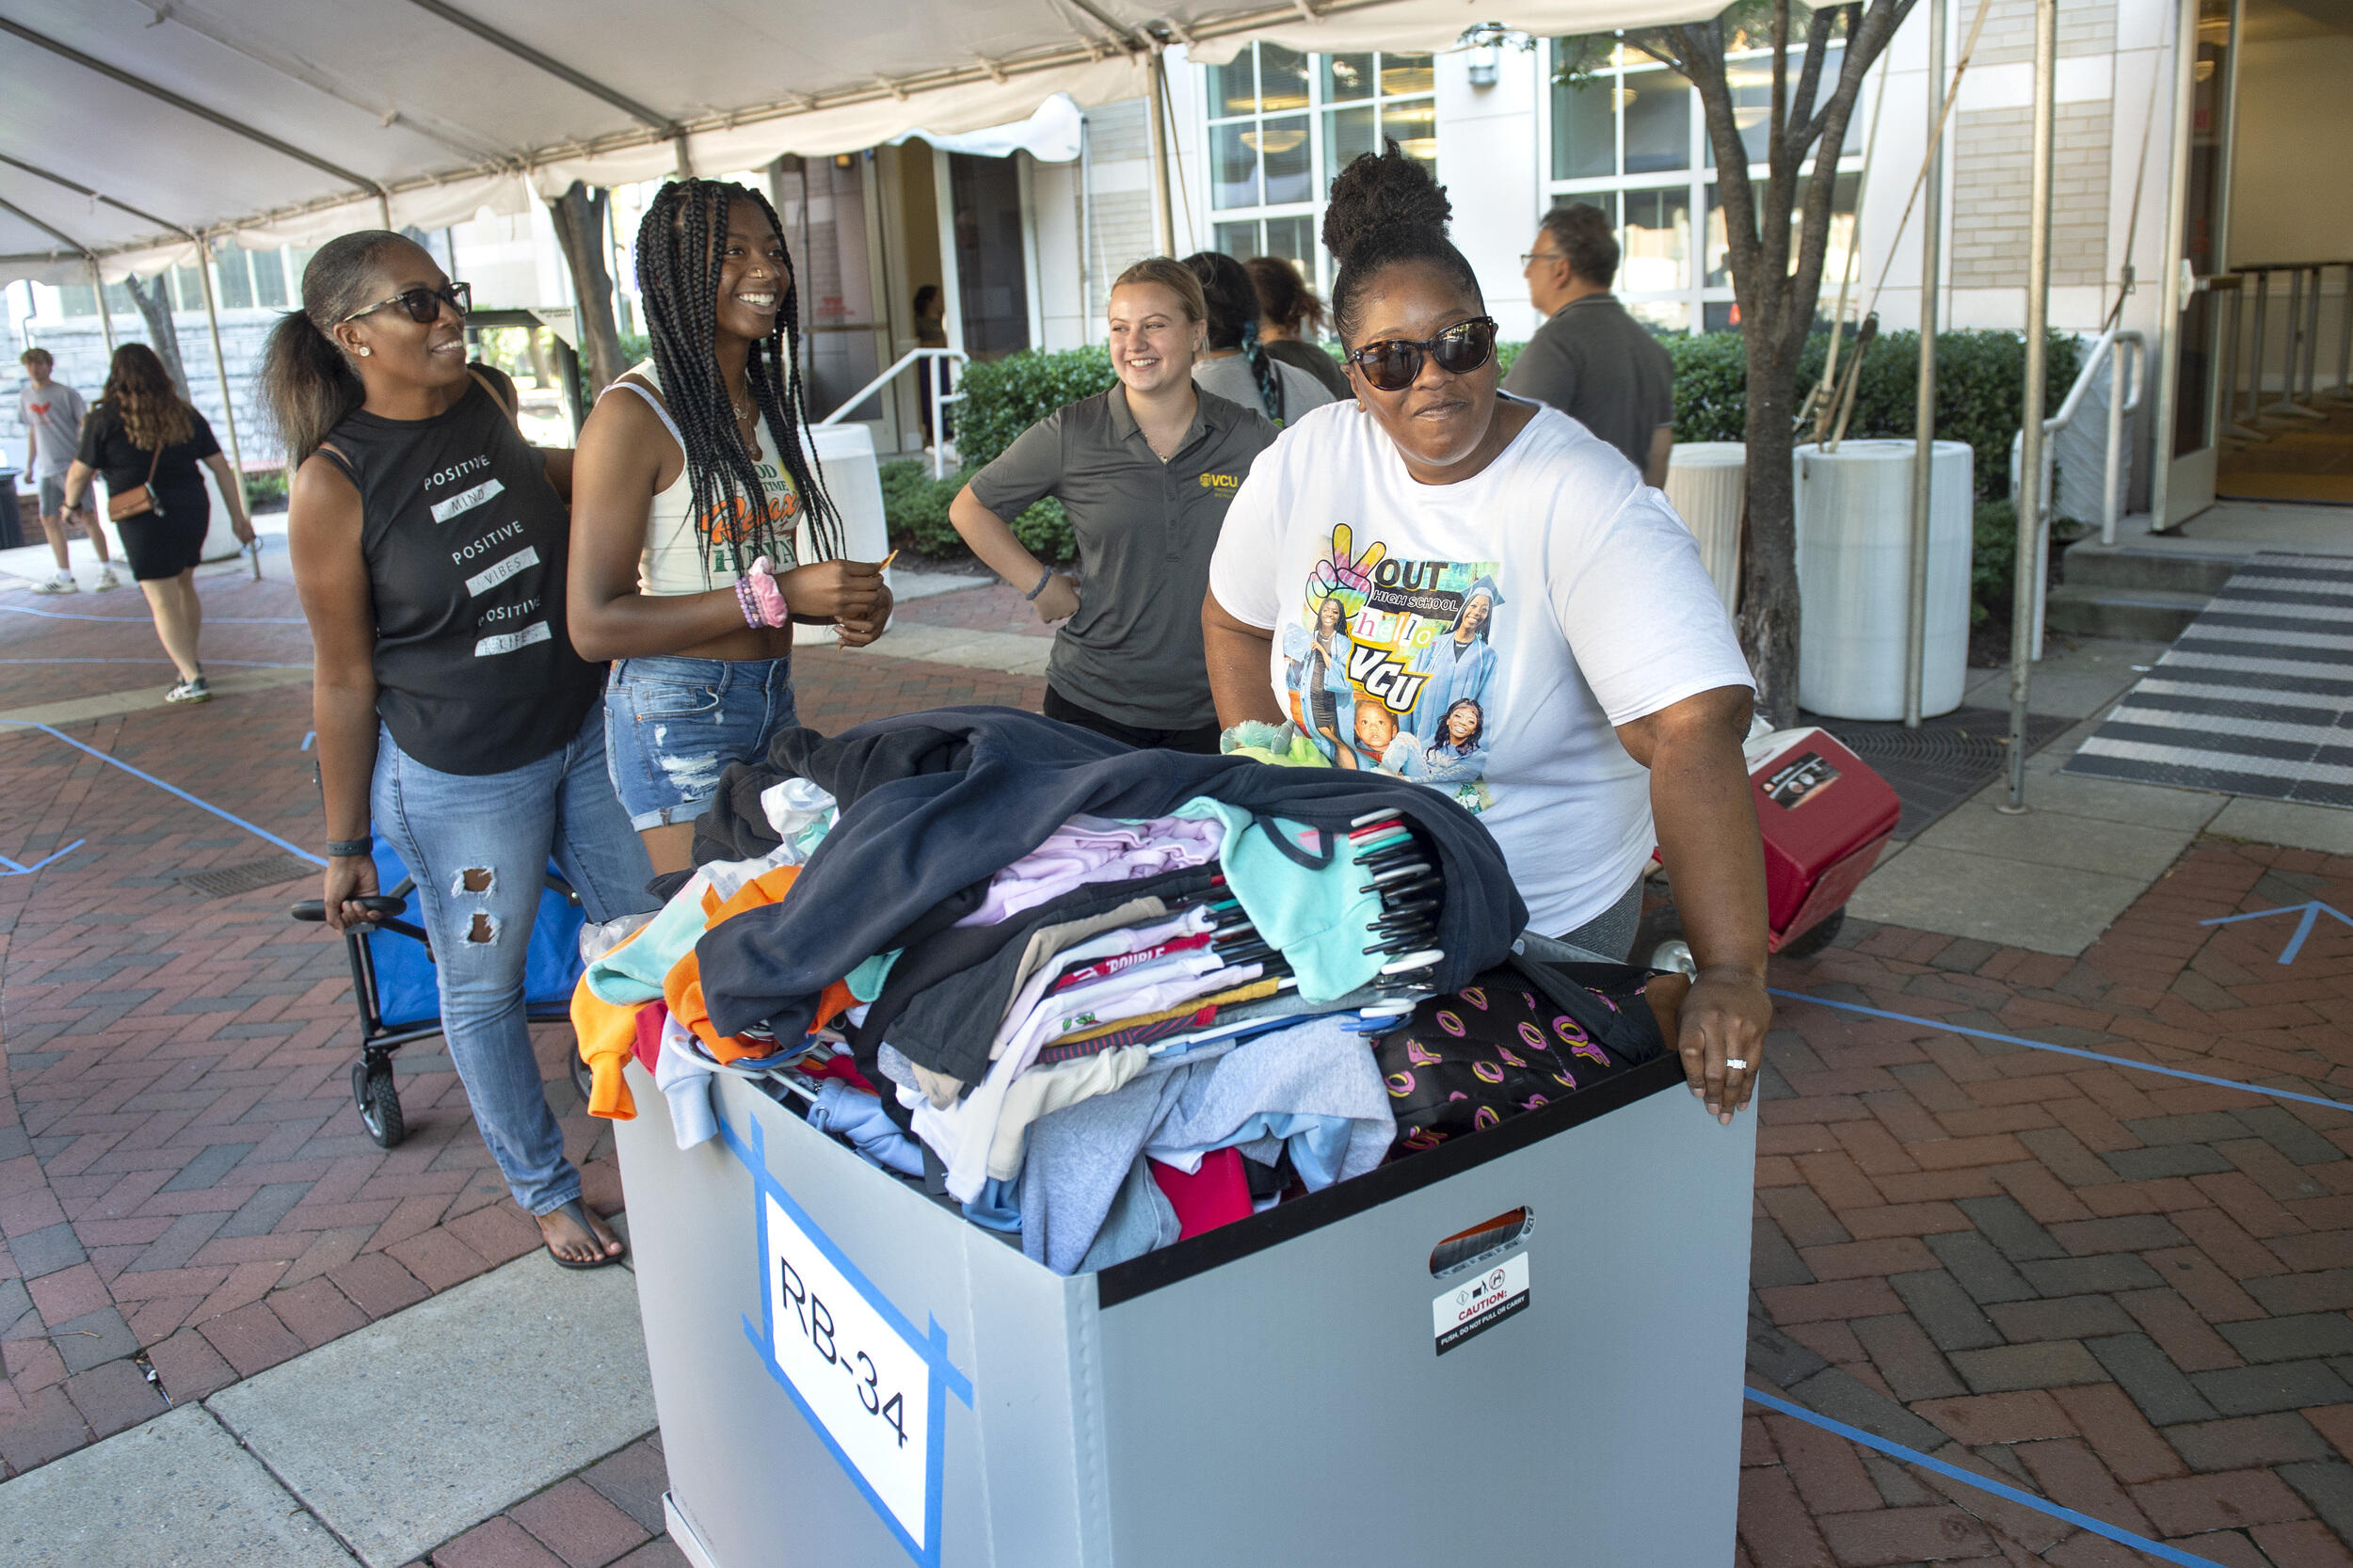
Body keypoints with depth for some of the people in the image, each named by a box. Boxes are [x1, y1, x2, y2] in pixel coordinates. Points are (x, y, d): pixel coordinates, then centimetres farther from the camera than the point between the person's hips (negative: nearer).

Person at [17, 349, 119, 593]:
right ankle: (64, 577, 10)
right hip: (47, 470, 6)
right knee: (49, 520, 4)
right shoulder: (25, 397, 13)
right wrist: (29, 465, 21)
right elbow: (32, 431, 22)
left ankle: (107, 571, -1)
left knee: (86, 517, -9)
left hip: (72, 465, -6)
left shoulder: (65, 393, -4)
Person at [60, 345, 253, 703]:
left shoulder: (105, 418, -7)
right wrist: (238, 517, 10)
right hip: (192, 513, 5)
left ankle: (192, 680, -6)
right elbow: (221, 467, 5)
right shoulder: (185, 414, 6)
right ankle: (189, 662, 34)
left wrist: (72, 503, 20)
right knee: (184, 587, 22)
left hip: (146, 522, -5)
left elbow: (79, 473, 0)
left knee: (163, 603, -2)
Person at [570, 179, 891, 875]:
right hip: (678, 715, -7)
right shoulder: (634, 413, -14)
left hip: (775, 699, 8)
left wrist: (843, 602, 0)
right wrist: (777, 593, -22)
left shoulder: (767, 401, 11)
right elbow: (595, 625, -18)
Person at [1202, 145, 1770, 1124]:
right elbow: (1235, 618, 11)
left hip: (1544, 924, -3)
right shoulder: (1307, 461, -7)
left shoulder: (1585, 504, -23)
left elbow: (1694, 733, -33)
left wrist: (1731, 976, -43)